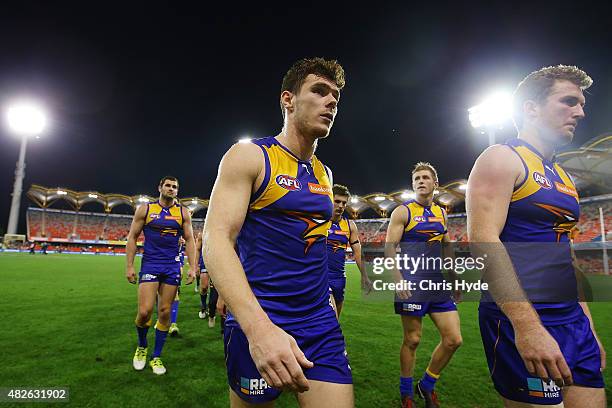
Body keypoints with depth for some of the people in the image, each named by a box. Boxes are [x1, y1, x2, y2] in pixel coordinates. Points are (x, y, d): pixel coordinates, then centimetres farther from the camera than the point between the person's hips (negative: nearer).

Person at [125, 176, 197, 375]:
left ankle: (156, 357, 21)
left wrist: (192, 267, -1)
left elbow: (189, 240, 7)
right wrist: (129, 266, -2)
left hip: (172, 267, 2)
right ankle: (141, 347, 22)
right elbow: (132, 237, 4)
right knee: (145, 311, -9)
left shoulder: (183, 213, 6)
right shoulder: (145, 209, 2)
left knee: (164, 312, 5)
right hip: (150, 264, -1)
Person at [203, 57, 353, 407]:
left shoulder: (325, 174, 11)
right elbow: (216, 240, -18)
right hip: (257, 323, -4)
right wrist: (258, 327, -29)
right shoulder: (249, 156, -8)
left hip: (322, 324, 5)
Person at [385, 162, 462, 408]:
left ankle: (426, 386, 27)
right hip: (412, 286, -6)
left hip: (438, 285, 6)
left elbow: (446, 249, 21)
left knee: (453, 340, 5)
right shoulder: (403, 212, -6)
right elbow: (389, 247, -11)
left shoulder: (441, 213, 13)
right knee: (412, 340, 4)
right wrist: (398, 280, -21)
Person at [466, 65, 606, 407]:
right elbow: (483, 240, -21)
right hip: (521, 321, -9)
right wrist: (527, 324, -26)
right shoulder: (502, 158, -8)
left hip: (574, 321, 9)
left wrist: (589, 328, 19)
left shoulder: (561, 176, 18)